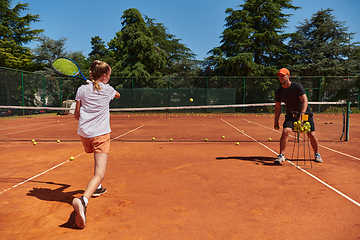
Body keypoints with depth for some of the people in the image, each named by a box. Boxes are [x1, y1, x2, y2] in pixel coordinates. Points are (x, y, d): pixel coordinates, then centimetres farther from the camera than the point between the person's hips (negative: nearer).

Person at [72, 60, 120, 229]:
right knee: (99, 173, -11)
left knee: (99, 161, 32)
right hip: (100, 134, -4)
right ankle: (83, 200, -34)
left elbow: (76, 115, 9)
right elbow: (118, 95, 30)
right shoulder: (108, 90, 4)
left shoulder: (82, 90, 6)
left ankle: (96, 188, 43)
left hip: (83, 133, 5)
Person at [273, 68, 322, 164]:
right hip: (291, 114, 2)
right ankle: (281, 155, -11)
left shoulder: (297, 86, -18)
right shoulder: (278, 92, -6)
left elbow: (305, 101, -25)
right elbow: (277, 107, 5)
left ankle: (317, 154, 25)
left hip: (305, 113, -2)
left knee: (312, 135, -1)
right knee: (285, 131, -20)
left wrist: (301, 115, -36)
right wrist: (276, 121, 2)